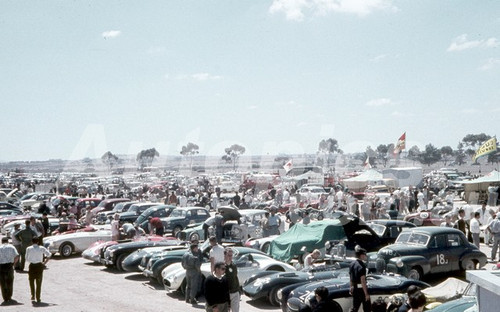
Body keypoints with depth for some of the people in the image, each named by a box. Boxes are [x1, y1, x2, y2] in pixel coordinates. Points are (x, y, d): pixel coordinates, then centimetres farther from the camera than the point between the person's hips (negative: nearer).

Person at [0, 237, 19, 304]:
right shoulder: (11, 247, 4)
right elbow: (17, 256, -7)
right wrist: (14, 263, 7)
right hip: (9, 265, 0)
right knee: (10, 282, 16)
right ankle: (9, 297, 19)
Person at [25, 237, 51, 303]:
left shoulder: (28, 249, -4)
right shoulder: (41, 248, -2)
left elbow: (27, 259, -3)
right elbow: (49, 254, -11)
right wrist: (45, 262, -4)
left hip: (32, 266, 0)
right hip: (39, 266, 1)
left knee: (31, 282, 19)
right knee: (39, 283, 9)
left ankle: (33, 296, 15)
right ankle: (38, 298, 10)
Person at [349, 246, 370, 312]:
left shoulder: (352, 264, 6)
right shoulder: (361, 266, -20)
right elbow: (363, 281, -22)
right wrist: (366, 294, -20)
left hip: (355, 289, 8)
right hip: (361, 289, -8)